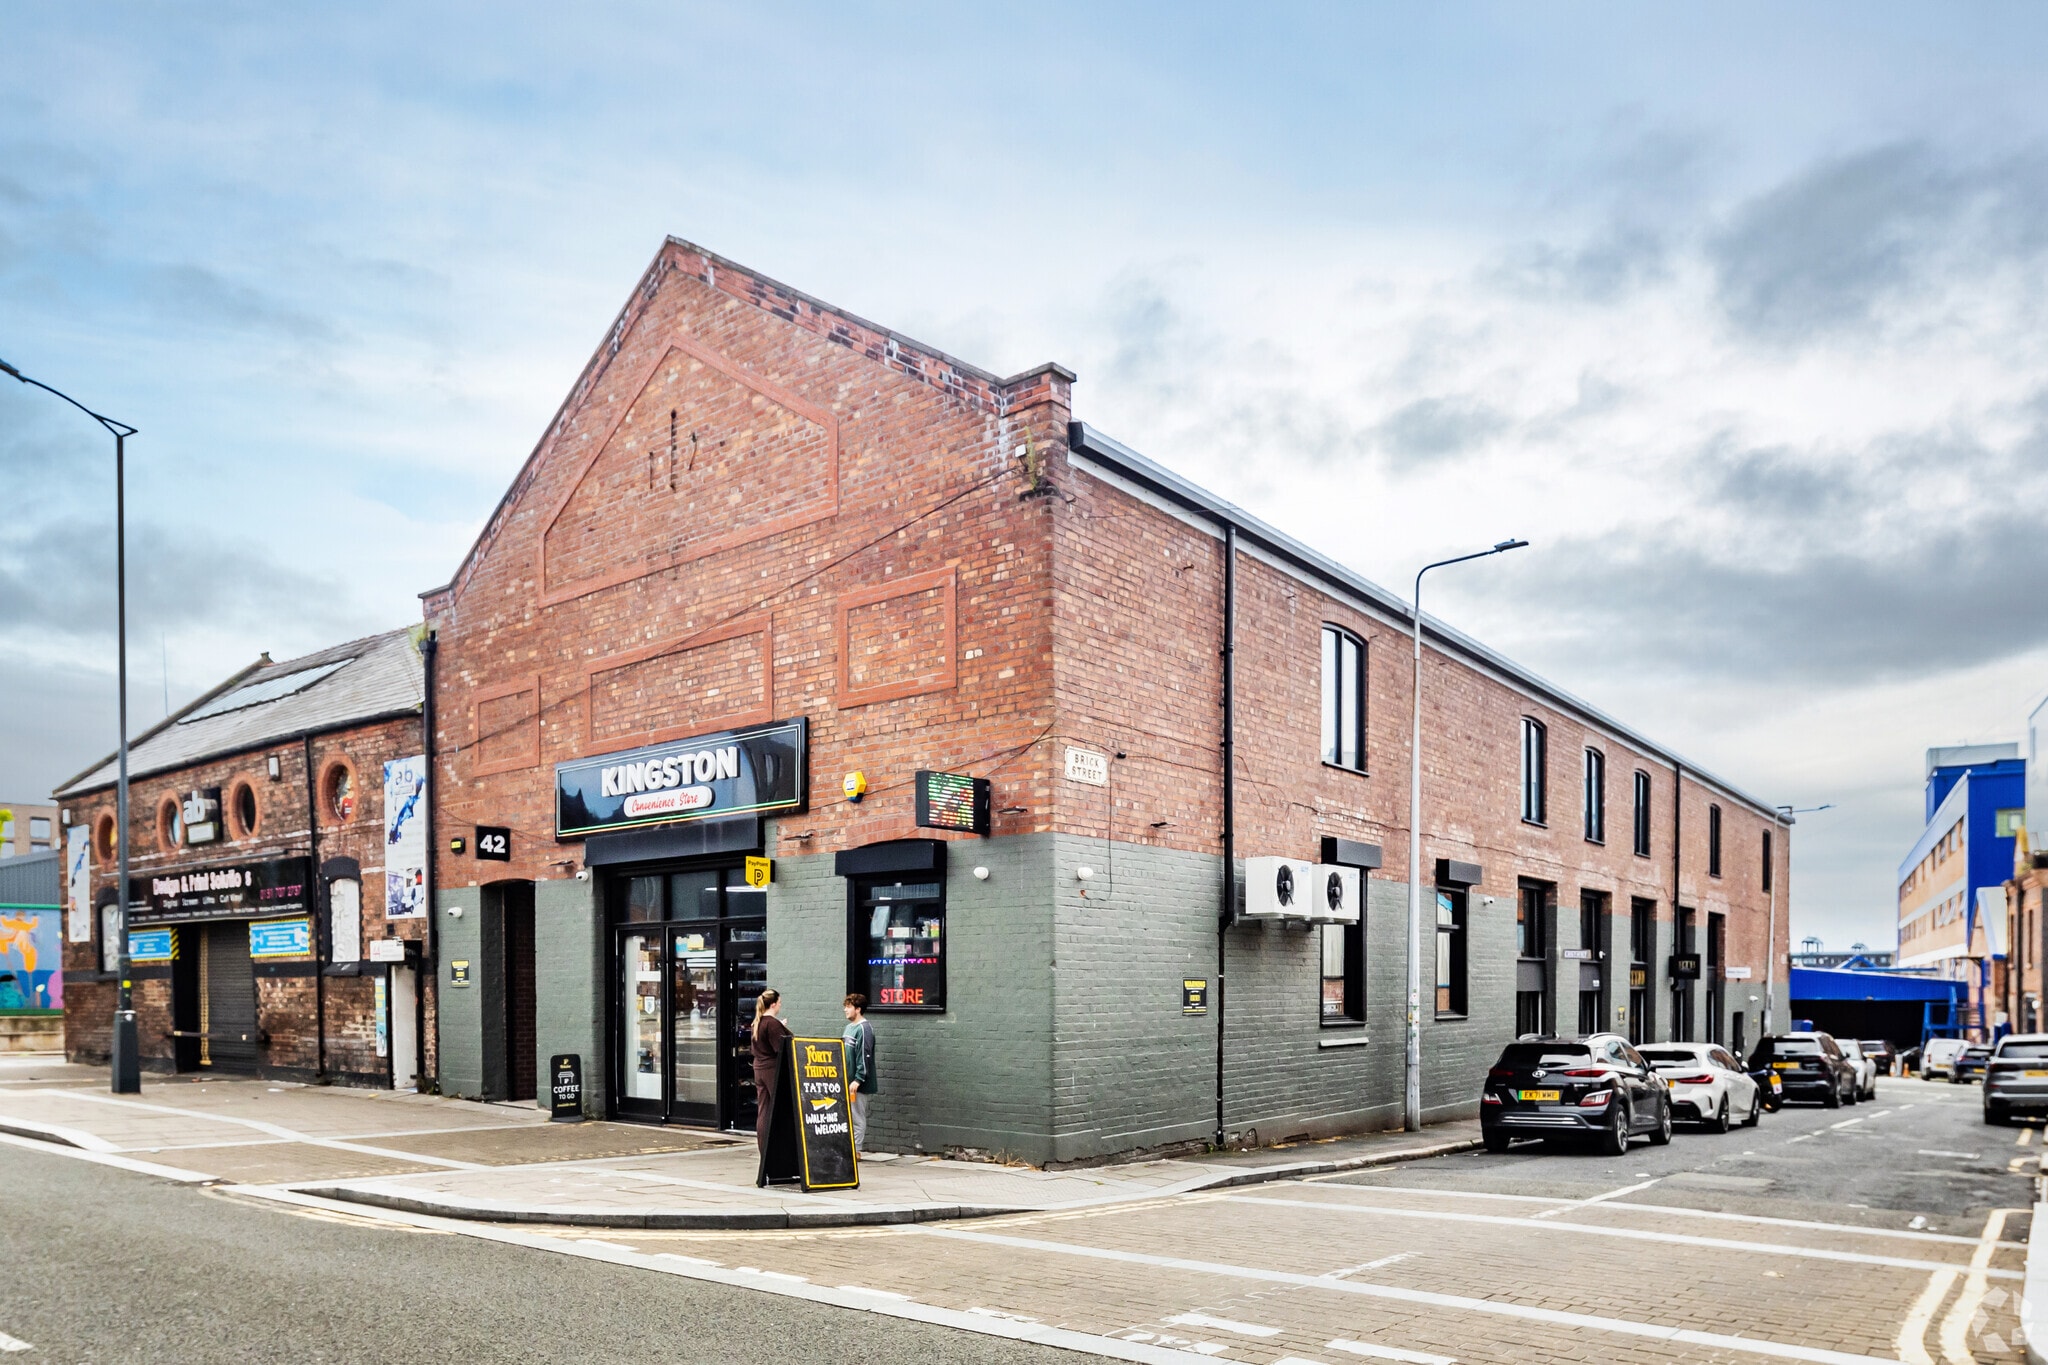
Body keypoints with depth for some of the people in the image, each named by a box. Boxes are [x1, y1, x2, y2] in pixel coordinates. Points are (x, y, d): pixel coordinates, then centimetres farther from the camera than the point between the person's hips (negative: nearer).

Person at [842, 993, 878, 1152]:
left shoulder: (864, 1028, -14)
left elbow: (864, 1056, -19)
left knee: (857, 1118, -1)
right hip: (846, 1081, 9)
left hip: (856, 1084, -9)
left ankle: (856, 1150, 5)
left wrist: (858, 1080, -22)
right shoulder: (849, 1027, 15)